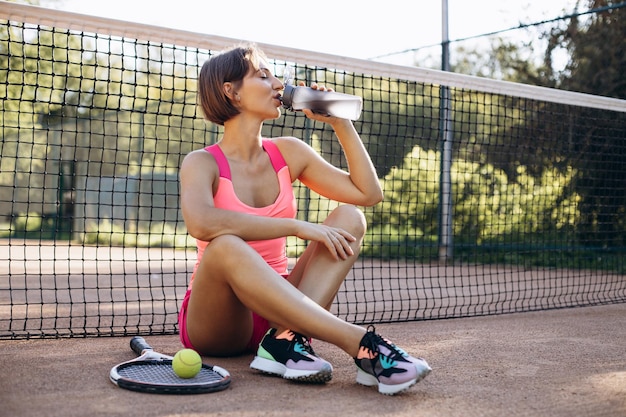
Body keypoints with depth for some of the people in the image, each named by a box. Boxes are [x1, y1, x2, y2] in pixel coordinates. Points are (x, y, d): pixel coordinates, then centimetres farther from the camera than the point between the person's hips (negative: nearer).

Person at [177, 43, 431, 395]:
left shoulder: (288, 152, 8)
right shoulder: (203, 163, -8)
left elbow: (369, 193, 5)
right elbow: (202, 222, -32)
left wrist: (339, 121, 2)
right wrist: (297, 227, -31)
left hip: (276, 309, 5)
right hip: (215, 322, -5)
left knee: (349, 218, -11)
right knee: (226, 246, -37)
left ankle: (285, 339, -32)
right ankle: (362, 344, -41)